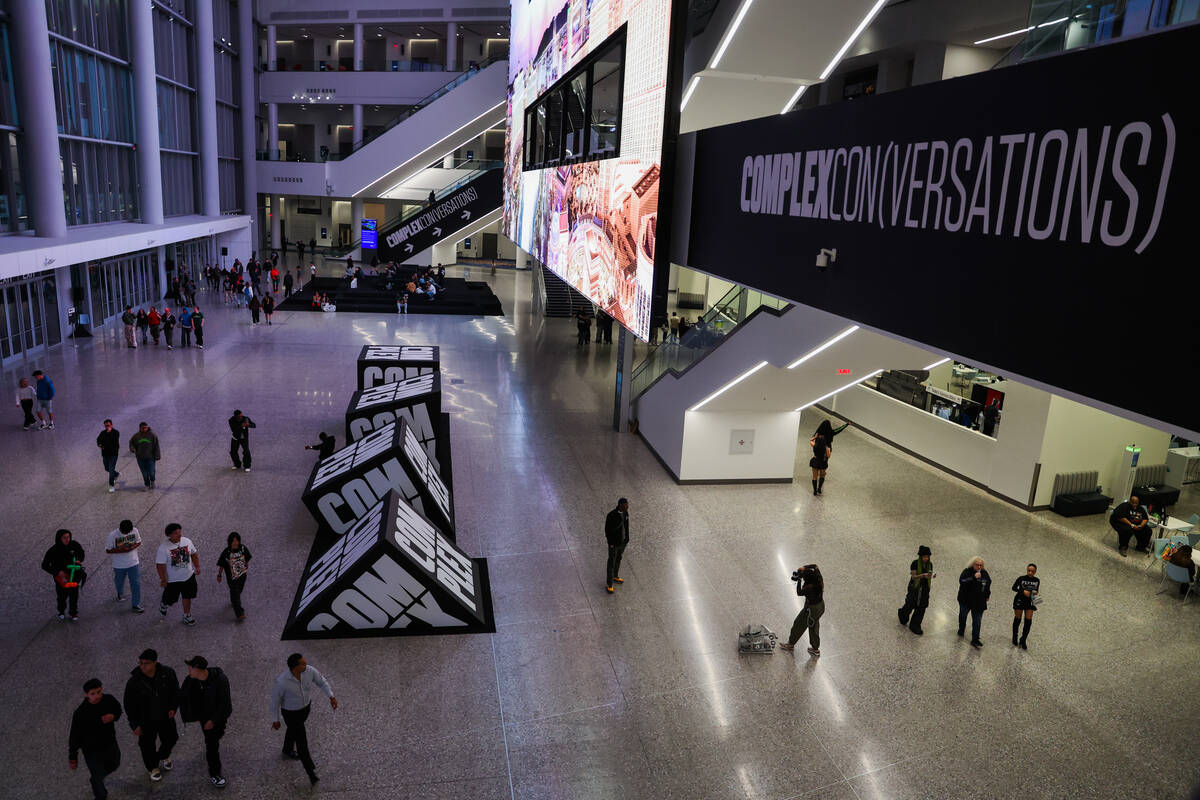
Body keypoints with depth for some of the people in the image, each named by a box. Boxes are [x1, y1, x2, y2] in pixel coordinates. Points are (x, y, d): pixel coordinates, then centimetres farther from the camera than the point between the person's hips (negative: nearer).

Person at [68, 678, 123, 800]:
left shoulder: (109, 699, -20)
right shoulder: (80, 714, -32)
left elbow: (118, 709, 2)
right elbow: (74, 737, -19)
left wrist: (113, 716, -21)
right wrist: (73, 757, -8)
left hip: (110, 744, 5)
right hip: (92, 751, -5)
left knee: (114, 765, 30)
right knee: (98, 777, 16)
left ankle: (95, 780, 62)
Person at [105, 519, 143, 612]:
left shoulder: (134, 530, -13)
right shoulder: (113, 535, -19)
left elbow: (139, 542, 2)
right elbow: (108, 550, -12)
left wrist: (132, 547, -19)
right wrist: (121, 550, -26)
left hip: (133, 563, 1)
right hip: (119, 565, -1)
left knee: (136, 584, -2)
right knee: (119, 582, 23)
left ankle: (135, 605, 8)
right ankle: (119, 594, 55)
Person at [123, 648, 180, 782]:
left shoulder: (167, 673, -19)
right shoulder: (134, 682, -24)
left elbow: (175, 690, -1)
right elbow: (129, 705, -13)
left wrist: (173, 707, -9)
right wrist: (134, 725, -10)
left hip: (165, 716, 2)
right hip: (146, 720, -2)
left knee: (171, 738, 21)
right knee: (148, 745, 15)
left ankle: (164, 756, 54)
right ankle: (153, 768, 44)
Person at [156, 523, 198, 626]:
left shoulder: (187, 541, -7)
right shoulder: (163, 547, -21)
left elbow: (193, 554, 9)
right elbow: (160, 565, -18)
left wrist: (197, 567, 8)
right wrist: (163, 580, -18)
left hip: (188, 576, 4)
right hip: (172, 580, -3)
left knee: (187, 597, 14)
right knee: (170, 600, 12)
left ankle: (187, 616, 33)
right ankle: (163, 606, 46)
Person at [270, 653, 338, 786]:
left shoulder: (309, 670, -28)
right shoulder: (282, 681, -40)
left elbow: (321, 682, -9)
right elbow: (275, 699, -20)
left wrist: (332, 697, -21)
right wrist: (275, 720, -6)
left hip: (305, 706, 5)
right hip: (291, 712, -5)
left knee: (294, 730, 34)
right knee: (302, 741, 7)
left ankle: (287, 751, 65)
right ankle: (311, 771, 28)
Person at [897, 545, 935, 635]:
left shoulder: (930, 564, -1)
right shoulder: (915, 563, -16)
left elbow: (929, 577, 6)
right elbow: (913, 576, -19)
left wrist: (933, 575, -17)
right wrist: (923, 575, -34)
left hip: (925, 588, 4)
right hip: (915, 587, -4)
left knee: (921, 608, 5)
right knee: (910, 605, 5)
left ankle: (915, 626, 19)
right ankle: (902, 613, 40)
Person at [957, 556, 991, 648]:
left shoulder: (984, 573, 3)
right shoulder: (967, 572, -11)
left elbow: (988, 583, 20)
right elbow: (962, 581, -28)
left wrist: (987, 595, 23)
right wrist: (973, 577, -35)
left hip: (979, 602, 2)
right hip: (965, 600, -2)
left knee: (977, 620, -2)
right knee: (963, 615, 16)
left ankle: (975, 640, 0)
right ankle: (961, 630, 42)